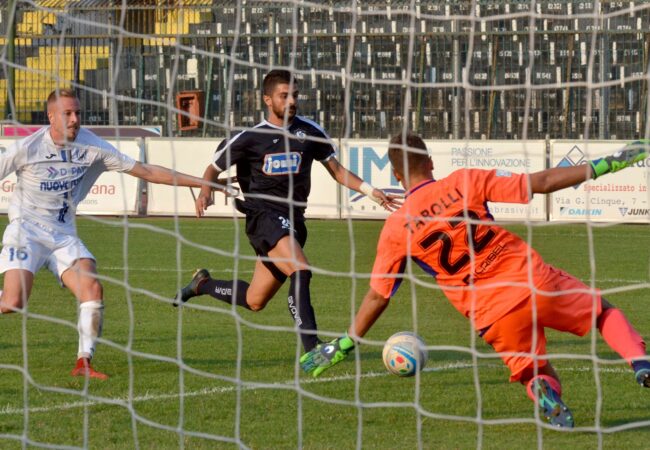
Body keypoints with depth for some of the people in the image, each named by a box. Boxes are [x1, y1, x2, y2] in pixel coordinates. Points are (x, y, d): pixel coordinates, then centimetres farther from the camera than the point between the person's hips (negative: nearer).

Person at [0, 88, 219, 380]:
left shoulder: (92, 148, -3)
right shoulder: (27, 148, -11)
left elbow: (145, 171, 0)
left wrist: (201, 183, -4)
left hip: (64, 234, 3)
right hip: (26, 229, -3)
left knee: (92, 289, -19)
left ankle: (84, 363, -10)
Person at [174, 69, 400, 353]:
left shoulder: (309, 132, 7)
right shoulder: (250, 137, -2)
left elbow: (336, 169, 14)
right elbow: (214, 169, 8)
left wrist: (370, 191, 0)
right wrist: (205, 193, -13)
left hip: (293, 220, 6)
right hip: (263, 215, -5)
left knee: (254, 301, 11)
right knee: (300, 271, -30)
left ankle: (202, 284, 38)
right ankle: (311, 348, -34)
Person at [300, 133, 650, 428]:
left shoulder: (396, 228, 2)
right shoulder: (464, 182, 0)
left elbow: (378, 296, 7)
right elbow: (539, 183, 0)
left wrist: (344, 345, 19)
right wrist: (602, 166, 8)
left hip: (495, 314, 0)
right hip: (533, 279, 0)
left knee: (538, 377, 19)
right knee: (604, 311, 22)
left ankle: (544, 392, -20)